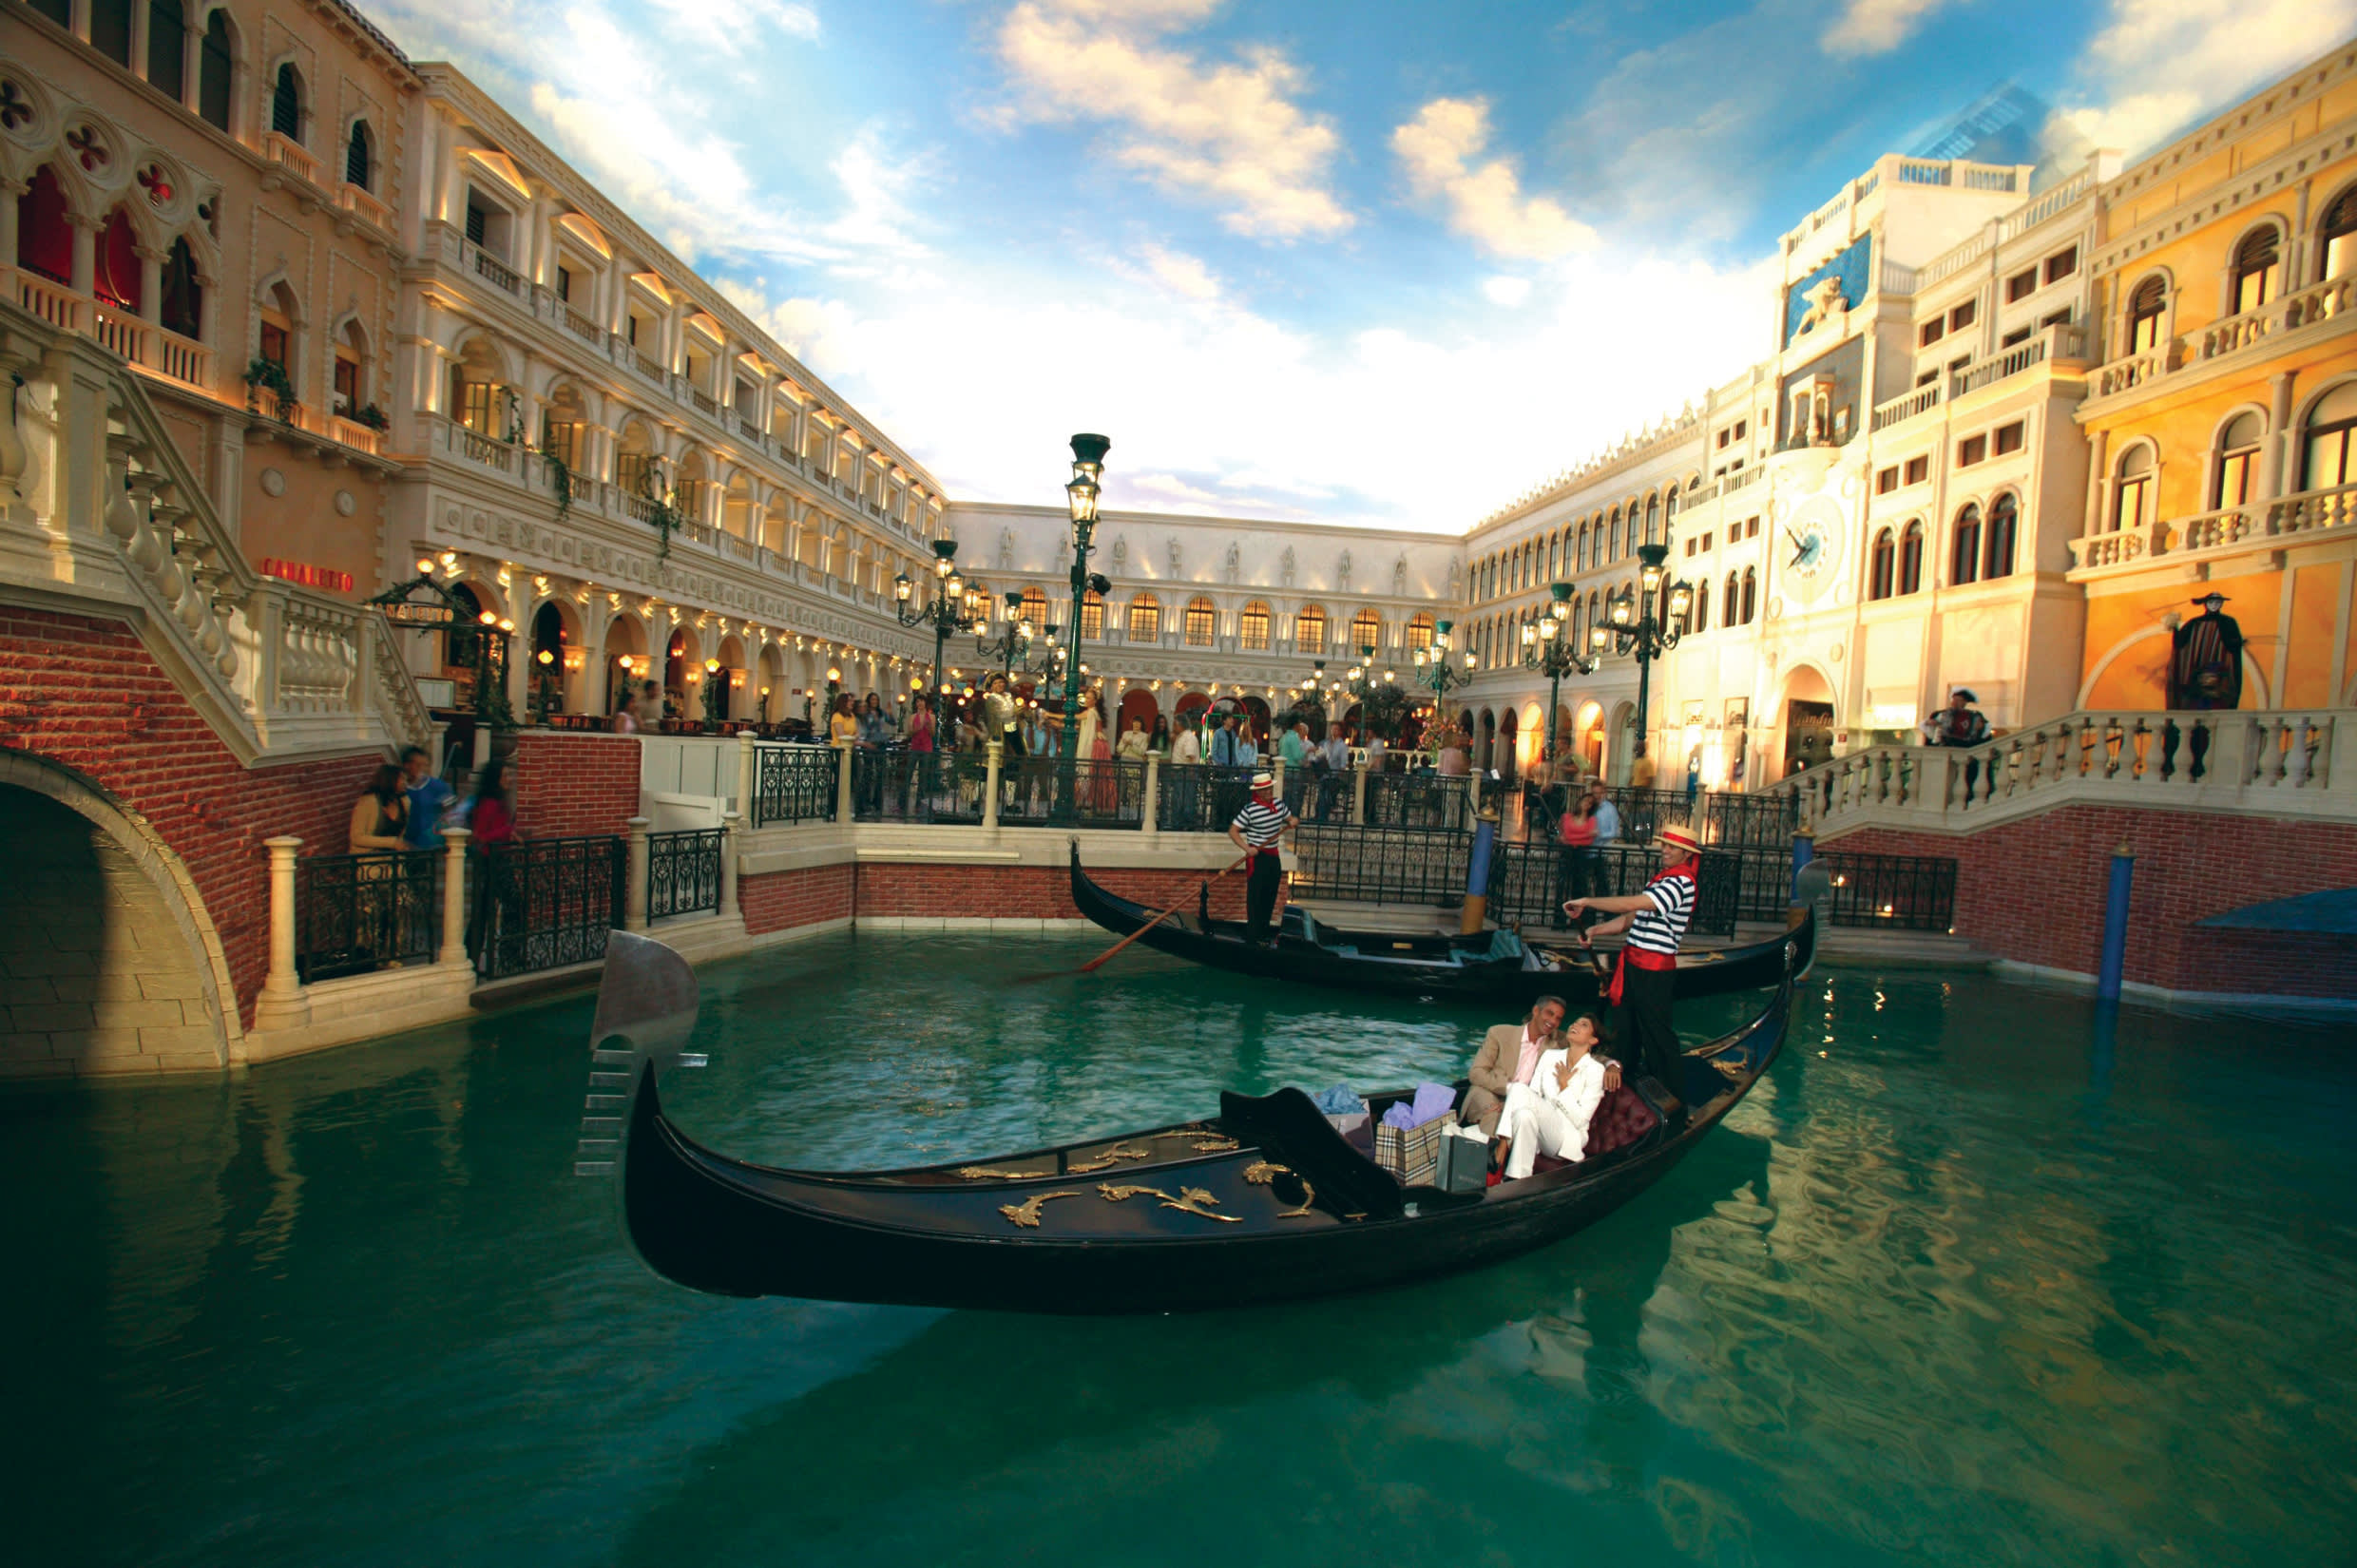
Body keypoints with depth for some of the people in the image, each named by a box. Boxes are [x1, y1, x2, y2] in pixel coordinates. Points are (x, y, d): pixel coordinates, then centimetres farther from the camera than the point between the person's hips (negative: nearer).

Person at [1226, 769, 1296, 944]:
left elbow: (1289, 818, 22)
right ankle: (1252, 936, 0)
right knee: (1255, 897, -6)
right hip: (1257, 857, -7)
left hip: (1274, 856, 7)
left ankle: (1263, 933, 25)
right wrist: (1247, 848, -25)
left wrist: (1291, 823, -2)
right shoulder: (1250, 809, -16)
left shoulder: (1278, 804, 4)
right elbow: (1233, 831, -15)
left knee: (1270, 897, 13)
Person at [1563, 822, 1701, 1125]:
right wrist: (1595, 930, 5)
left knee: (1658, 1036, -2)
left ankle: (1673, 1103, 9)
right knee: (1628, 1034, 19)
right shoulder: (1662, 879, 17)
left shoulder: (1681, 882, -16)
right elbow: (1632, 918, 17)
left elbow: (1634, 904, -27)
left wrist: (1587, 903, -26)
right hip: (1636, 966, 10)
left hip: (1654, 971, -10)